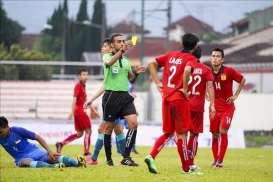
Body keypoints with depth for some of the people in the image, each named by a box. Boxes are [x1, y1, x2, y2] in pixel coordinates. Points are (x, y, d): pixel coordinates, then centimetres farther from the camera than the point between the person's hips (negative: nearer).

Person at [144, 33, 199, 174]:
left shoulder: (171, 55, 13)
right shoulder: (191, 58, -6)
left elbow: (151, 64, 12)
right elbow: (187, 70, -27)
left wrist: (158, 83, 10)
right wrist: (185, 89, -17)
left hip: (166, 97, 6)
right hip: (179, 98, -6)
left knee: (168, 133, 14)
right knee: (181, 133, 2)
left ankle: (151, 156, -6)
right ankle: (186, 168, 9)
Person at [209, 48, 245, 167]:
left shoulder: (229, 71, -13)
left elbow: (242, 80, 1)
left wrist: (236, 95, -3)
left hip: (227, 107, -3)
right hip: (214, 107, 3)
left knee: (223, 131, -15)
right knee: (214, 134, 5)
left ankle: (220, 160, -10)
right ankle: (216, 160, 18)